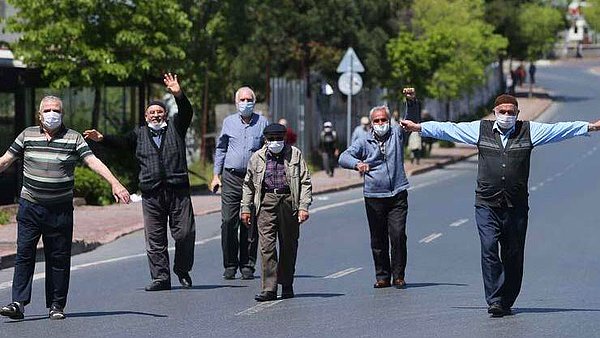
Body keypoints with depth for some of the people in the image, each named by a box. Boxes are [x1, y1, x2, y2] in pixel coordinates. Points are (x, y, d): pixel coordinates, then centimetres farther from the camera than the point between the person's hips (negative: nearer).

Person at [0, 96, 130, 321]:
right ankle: (18, 303, -9)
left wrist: (114, 184, -16)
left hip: (61, 209, -1)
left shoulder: (74, 138, 2)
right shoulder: (27, 135, 7)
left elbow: (93, 162, -5)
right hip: (30, 206, 1)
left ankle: (56, 305, 9)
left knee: (59, 258, 3)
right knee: (24, 253, -6)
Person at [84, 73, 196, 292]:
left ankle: (182, 270, 17)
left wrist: (178, 95, -21)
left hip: (178, 190, -1)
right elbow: (121, 143, 5)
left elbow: (186, 112, -3)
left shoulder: (175, 127, 12)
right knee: (154, 238, 0)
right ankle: (160, 278, 5)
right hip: (151, 194, 1)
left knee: (185, 233, -4)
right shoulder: (139, 134, 17)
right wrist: (102, 139, -12)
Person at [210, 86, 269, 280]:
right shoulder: (229, 122, 10)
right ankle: (230, 265, 1)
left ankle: (247, 265, 8)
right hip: (231, 177, 1)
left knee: (250, 224, 0)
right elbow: (221, 149, 17)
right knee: (229, 222, -6)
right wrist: (216, 175, 11)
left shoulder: (262, 123, 6)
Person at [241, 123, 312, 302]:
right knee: (267, 245, -8)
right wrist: (246, 208, 12)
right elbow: (249, 184, 17)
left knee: (289, 246, 7)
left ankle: (287, 285, 20)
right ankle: (269, 288, -9)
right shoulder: (257, 158, 10)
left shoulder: (295, 155, 6)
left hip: (289, 201, 0)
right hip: (266, 201, 0)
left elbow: (305, 183, 4)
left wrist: (304, 207, -5)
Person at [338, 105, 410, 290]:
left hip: (398, 195, 0)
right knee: (378, 239, 4)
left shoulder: (396, 134, 9)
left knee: (398, 235, -10)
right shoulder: (364, 142, 5)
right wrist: (357, 163, -26)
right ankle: (382, 276, 13)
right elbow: (344, 157, -5)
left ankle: (398, 275, -2)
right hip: (374, 197, 1)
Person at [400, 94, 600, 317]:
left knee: (513, 255, 4)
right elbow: (447, 129, 11)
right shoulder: (480, 130, 8)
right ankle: (494, 301, -12)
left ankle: (507, 302, 14)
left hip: (516, 205, 1)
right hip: (487, 204, -1)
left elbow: (559, 130, 8)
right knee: (489, 248, -13)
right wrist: (418, 127, 9)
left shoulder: (529, 131, 8)